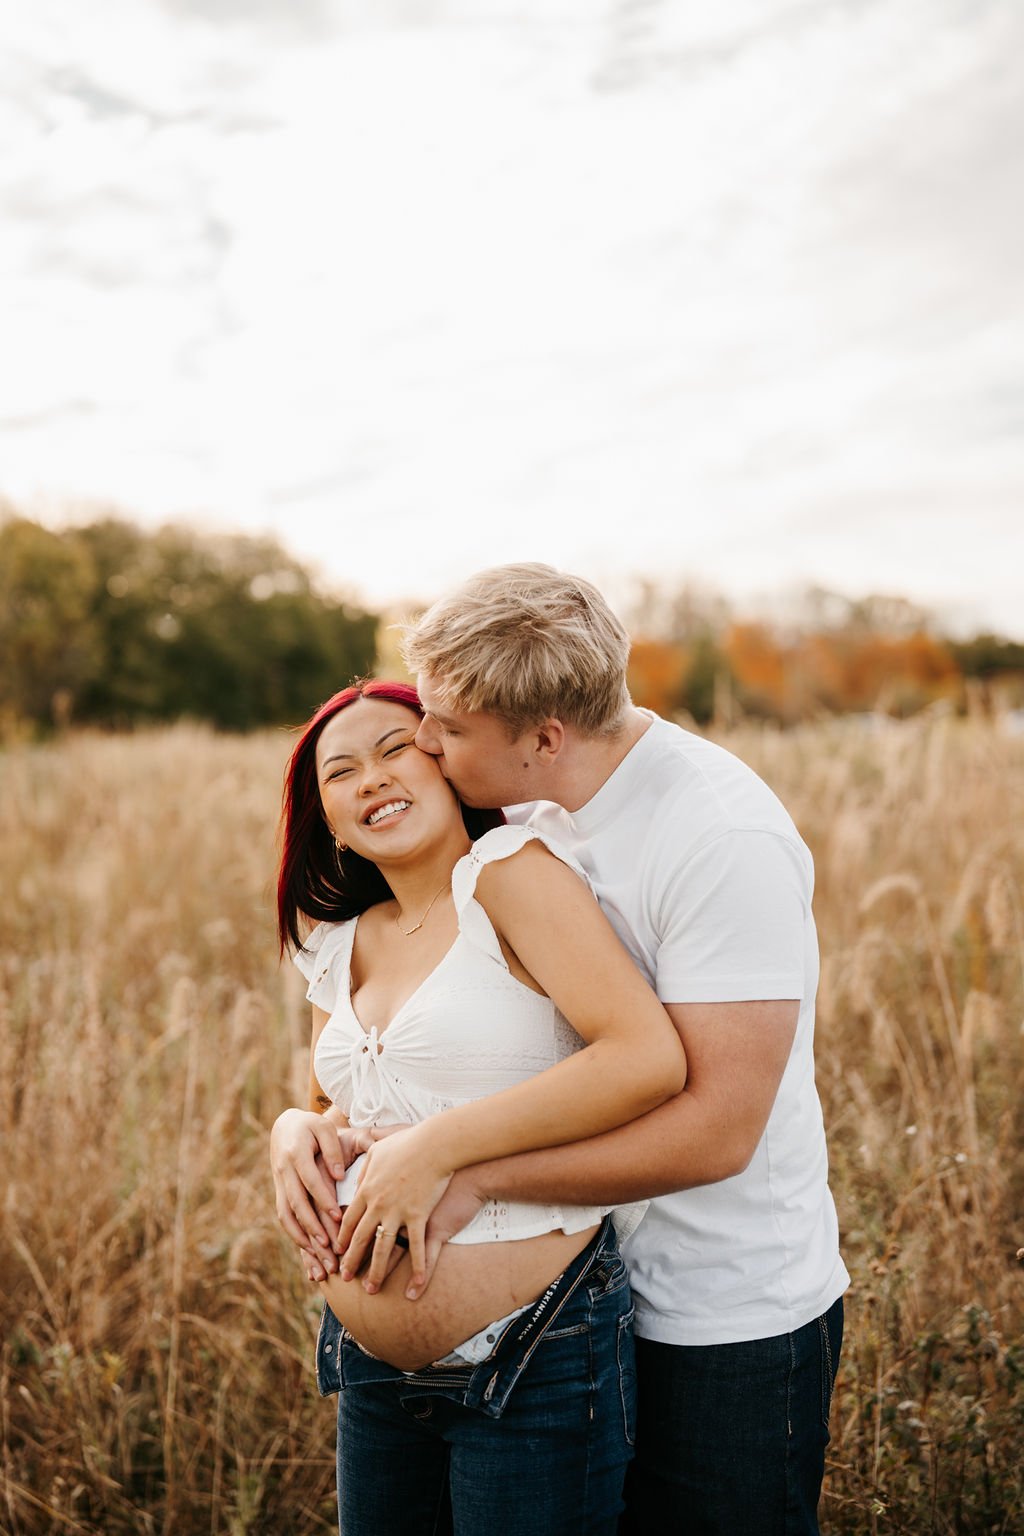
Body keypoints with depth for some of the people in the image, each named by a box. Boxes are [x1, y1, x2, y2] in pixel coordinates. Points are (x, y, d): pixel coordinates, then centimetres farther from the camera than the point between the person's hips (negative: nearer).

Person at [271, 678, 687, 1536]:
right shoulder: (340, 948, 8)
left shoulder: (509, 870, -14)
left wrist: (437, 1146, -24)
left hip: (537, 1362, -7)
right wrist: (297, 1133, -1)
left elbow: (651, 1059, -25)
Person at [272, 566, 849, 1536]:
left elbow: (717, 1129, -28)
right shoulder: (523, 810, -2)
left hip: (730, 1321, -7)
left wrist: (472, 1170, -28)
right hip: (588, 1288, 7)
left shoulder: (726, 843, -25)